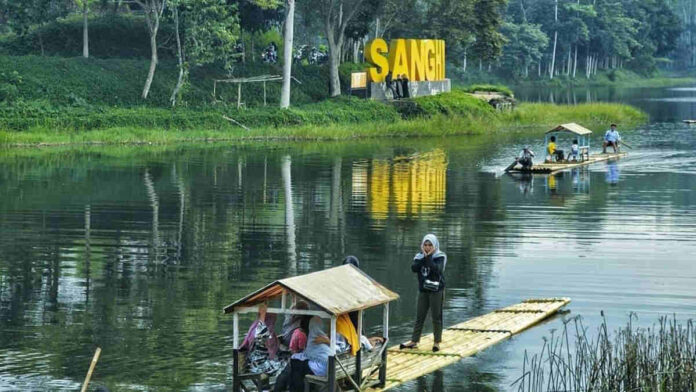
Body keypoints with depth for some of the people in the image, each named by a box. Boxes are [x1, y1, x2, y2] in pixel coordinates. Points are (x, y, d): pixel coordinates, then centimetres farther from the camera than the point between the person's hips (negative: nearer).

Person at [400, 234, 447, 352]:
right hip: (423, 290, 4)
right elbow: (414, 268, -10)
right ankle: (414, 341, 12)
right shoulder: (419, 256, 7)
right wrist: (424, 257, -14)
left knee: (436, 317, 0)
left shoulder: (440, 257, -6)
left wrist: (429, 257, -19)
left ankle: (437, 342, 7)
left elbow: (437, 269, -23)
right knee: (419, 316, 7)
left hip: (436, 290, -4)